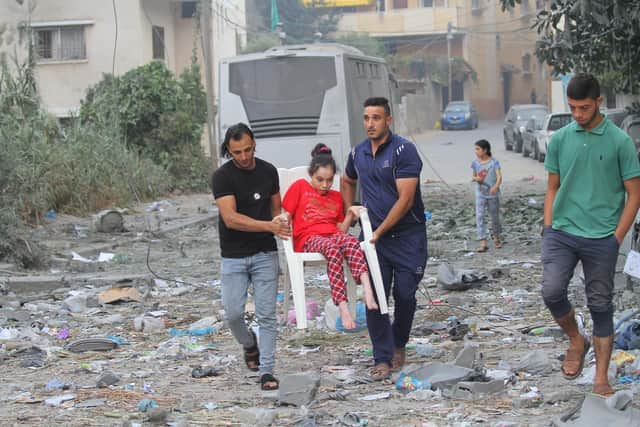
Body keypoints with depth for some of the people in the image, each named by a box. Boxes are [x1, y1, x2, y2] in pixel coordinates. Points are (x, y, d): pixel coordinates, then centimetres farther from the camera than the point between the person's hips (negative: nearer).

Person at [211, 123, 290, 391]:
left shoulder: (268, 171, 4)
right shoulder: (222, 177, -11)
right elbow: (230, 218, -20)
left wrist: (279, 222, -7)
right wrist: (268, 226, -27)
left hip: (265, 253, 2)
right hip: (234, 256, -2)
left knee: (267, 315, -2)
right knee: (233, 313, -4)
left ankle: (266, 371, 2)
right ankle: (249, 345, 27)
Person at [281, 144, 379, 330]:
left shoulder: (336, 197, 27)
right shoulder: (299, 187, 16)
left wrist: (350, 214, 4)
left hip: (333, 236, 3)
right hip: (308, 240, -3)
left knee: (350, 240, -35)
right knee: (333, 248, -39)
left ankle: (367, 289, -56)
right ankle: (343, 308, -52)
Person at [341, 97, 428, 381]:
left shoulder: (404, 151, -12)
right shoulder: (358, 153, 6)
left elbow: (405, 199, -17)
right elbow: (347, 182, 29)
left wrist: (380, 231, -17)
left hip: (407, 234, -4)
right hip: (373, 235, 4)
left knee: (405, 295, 2)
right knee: (374, 297, -6)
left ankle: (399, 344, 27)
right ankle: (383, 359, -2)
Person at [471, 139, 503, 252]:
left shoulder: (494, 162, -10)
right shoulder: (475, 162, 1)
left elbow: (499, 176, -19)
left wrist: (496, 186, -38)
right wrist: (476, 178, -11)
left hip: (493, 194, -2)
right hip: (480, 194, 2)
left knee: (495, 216, 12)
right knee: (479, 216, -11)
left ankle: (496, 238, 36)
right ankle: (483, 243, -13)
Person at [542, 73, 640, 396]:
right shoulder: (560, 139, 5)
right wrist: (548, 228, 4)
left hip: (601, 238, -2)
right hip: (561, 233, 2)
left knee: (601, 306, 3)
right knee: (552, 291, -13)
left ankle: (601, 379, 11)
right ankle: (576, 341, 16)